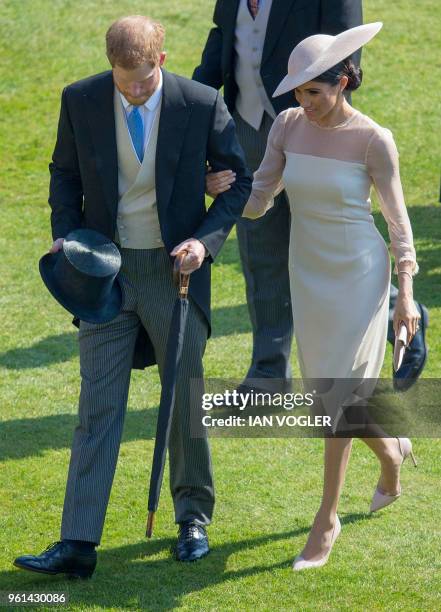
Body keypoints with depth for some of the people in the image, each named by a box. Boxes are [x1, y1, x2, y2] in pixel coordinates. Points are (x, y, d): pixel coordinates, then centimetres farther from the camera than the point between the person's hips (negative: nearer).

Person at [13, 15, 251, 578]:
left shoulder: (202, 105, -12)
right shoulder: (80, 101, -7)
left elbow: (238, 181, -1)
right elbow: (65, 173, 10)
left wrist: (206, 239, -15)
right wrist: (65, 235, -5)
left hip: (174, 269, -1)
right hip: (106, 269, 1)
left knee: (185, 399, 10)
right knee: (98, 406, -2)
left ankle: (193, 518, 31)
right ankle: (78, 544, -4)